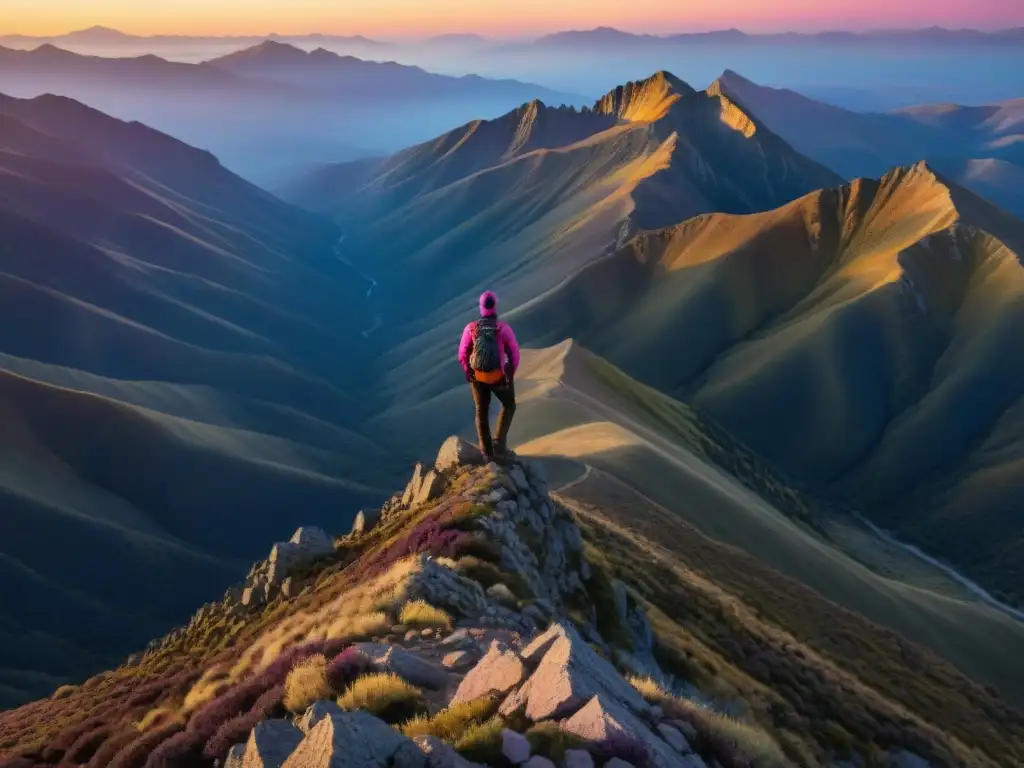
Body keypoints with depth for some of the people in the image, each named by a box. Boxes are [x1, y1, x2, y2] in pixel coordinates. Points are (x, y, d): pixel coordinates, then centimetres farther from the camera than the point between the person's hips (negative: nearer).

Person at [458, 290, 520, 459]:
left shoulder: (471, 328, -12)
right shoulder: (504, 328, -18)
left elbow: (462, 354, -5)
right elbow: (514, 355, -16)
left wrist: (468, 372, 13)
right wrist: (511, 375, 2)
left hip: (477, 375, 2)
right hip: (498, 376, -2)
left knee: (482, 411, 20)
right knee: (509, 405, 24)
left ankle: (487, 450, 26)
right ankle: (499, 441, 11)